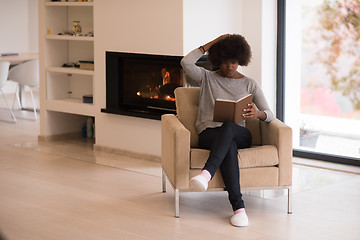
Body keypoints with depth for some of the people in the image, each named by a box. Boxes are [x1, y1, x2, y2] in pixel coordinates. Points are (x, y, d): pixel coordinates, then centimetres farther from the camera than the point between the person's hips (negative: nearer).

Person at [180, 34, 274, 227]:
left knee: (228, 126, -39)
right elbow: (186, 62, -7)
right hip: (208, 133, -1)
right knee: (229, 147, -39)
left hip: (239, 134, 1)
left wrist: (257, 113, -20)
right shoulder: (207, 77, 14)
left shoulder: (250, 84, 15)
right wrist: (212, 43, -1)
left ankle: (206, 173, -59)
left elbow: (270, 115, 6)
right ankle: (238, 207, -46)